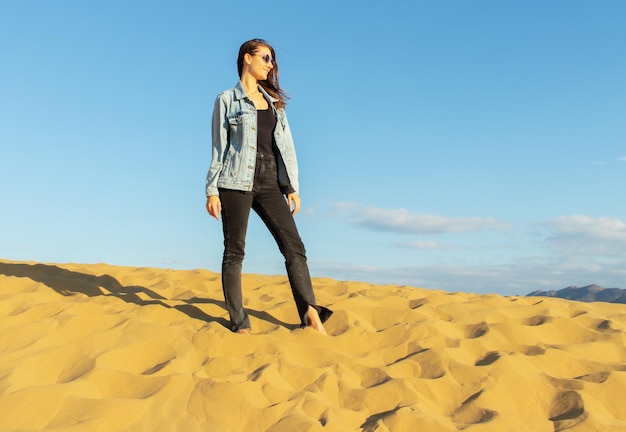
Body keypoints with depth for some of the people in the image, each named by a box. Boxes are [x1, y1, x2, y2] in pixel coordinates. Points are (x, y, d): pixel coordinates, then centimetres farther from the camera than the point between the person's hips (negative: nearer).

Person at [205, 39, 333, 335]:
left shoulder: (274, 101, 18)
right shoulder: (226, 100, 6)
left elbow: (287, 146, 14)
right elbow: (219, 148, 3)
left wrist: (292, 187, 6)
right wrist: (212, 190, -4)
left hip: (270, 182, 4)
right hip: (237, 182, -4)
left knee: (294, 246, -5)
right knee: (235, 251, -1)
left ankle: (311, 315, -5)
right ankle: (240, 324, 5)